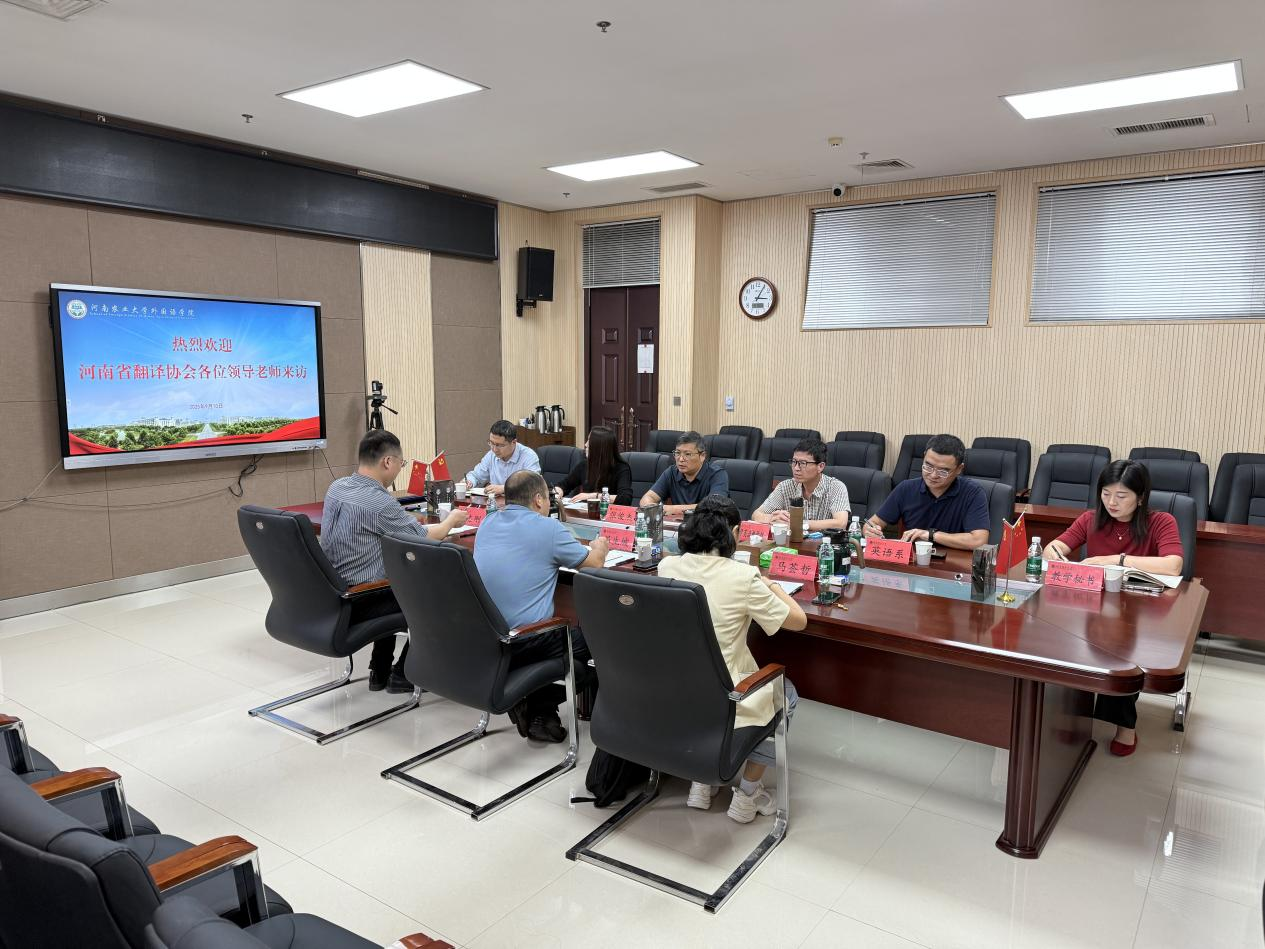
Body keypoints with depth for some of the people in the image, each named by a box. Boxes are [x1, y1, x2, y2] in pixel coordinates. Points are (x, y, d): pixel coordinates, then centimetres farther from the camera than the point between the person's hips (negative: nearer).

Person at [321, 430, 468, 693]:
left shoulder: (336, 488, 1)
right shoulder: (378, 502, -24)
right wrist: (451, 521, 8)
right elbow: (424, 537, -11)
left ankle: (380, 671, 34)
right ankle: (403, 674, 19)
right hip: (357, 605, -8)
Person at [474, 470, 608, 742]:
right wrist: (599, 548, 25)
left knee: (568, 631, 28)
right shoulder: (547, 528, -9)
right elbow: (594, 563, 1)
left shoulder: (488, 523, 10)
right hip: (524, 643, -7)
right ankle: (540, 709, 4)